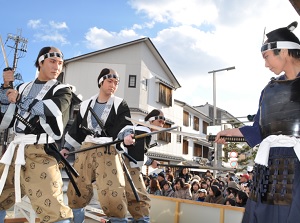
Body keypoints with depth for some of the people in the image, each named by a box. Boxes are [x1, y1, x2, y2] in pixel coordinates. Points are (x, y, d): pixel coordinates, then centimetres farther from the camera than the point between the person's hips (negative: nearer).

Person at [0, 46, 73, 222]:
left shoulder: (62, 91, 5)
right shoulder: (23, 88, 17)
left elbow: (53, 109, -17)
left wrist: (19, 100, -4)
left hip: (41, 153, -5)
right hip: (14, 151, 6)